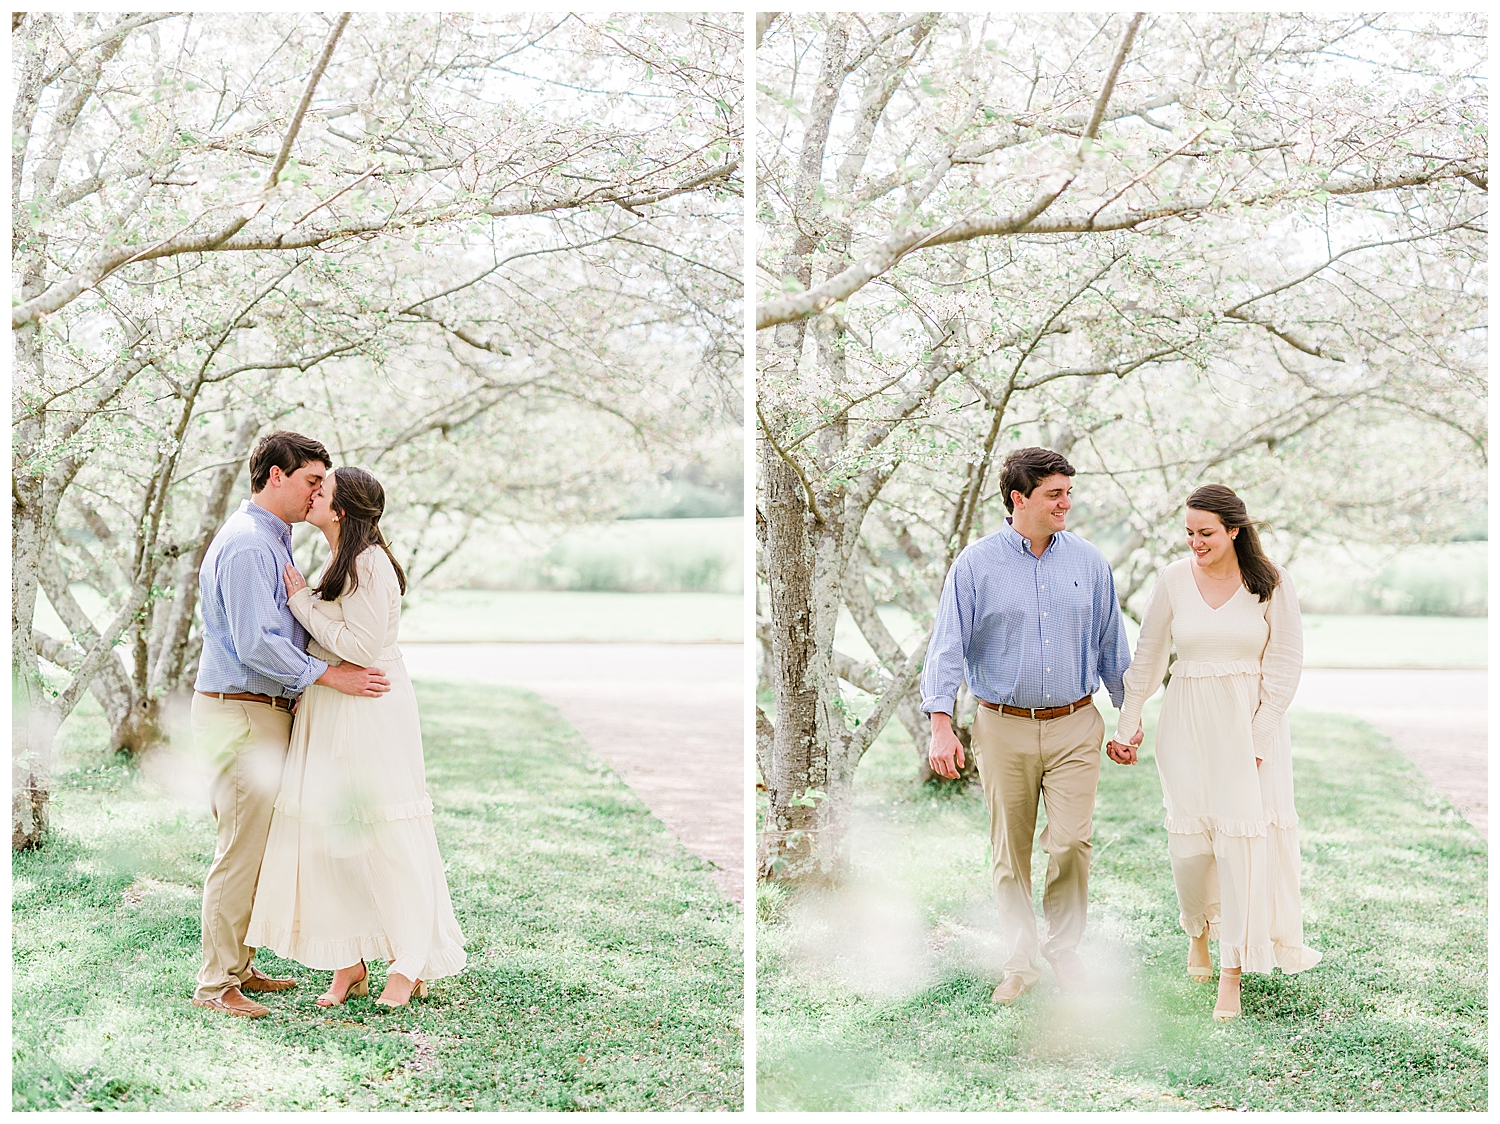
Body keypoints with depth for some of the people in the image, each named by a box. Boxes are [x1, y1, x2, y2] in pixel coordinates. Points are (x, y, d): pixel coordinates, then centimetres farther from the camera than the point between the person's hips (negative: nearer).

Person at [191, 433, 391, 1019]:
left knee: (256, 847, 15)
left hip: (265, 710, 10)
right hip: (240, 713, -10)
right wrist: (330, 674, -19)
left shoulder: (273, 540, 18)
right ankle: (216, 983, 3)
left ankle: (239, 966, 24)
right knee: (241, 852, -5)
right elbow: (255, 644, -23)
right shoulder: (245, 544, -17)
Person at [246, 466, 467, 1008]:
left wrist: (300, 599, -13)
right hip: (329, 715, 9)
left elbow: (361, 645, -19)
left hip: (369, 714, -9)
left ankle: (409, 965, 9)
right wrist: (307, 686, 10)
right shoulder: (339, 562, 15)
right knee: (328, 833, 6)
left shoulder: (370, 563, -15)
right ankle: (349, 963, 13)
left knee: (384, 840, -2)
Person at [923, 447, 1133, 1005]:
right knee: (1009, 852, 6)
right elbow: (948, 646, -6)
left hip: (1074, 727, 1)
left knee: (1071, 843, -6)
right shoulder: (976, 563, -3)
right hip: (1004, 728, -1)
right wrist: (941, 725, -16)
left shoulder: (1088, 561, 5)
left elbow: (1111, 645, 14)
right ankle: (1021, 961, 19)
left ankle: (1064, 949, 16)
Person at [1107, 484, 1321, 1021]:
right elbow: (1147, 658, 9)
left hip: (1252, 723, -1)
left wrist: (1258, 733, -8)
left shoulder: (1270, 584, -3)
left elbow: (1285, 664, -1)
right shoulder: (1174, 580, 1)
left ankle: (1231, 975, -1)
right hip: (1187, 723, 2)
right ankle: (1198, 931, 32)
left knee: (1243, 838, -8)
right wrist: (1126, 727, 10)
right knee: (1189, 841, 1)